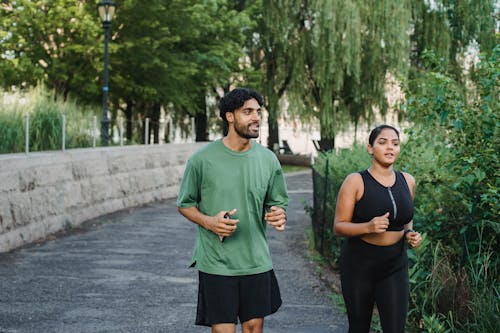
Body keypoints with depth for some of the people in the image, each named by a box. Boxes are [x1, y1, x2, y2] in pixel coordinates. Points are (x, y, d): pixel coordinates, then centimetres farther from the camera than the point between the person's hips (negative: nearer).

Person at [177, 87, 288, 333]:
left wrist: (278, 216, -12)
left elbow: (278, 203, 12)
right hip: (216, 263, -3)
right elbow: (185, 204, 2)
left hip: (257, 261, 3)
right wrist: (208, 222, -17)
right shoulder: (202, 160, -8)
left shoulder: (268, 159, 2)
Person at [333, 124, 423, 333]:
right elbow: (339, 226, -9)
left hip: (395, 266, 3)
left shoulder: (407, 181, 5)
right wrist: (368, 227, -26)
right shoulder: (356, 182, -8)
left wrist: (410, 234, 1)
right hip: (359, 265, -3)